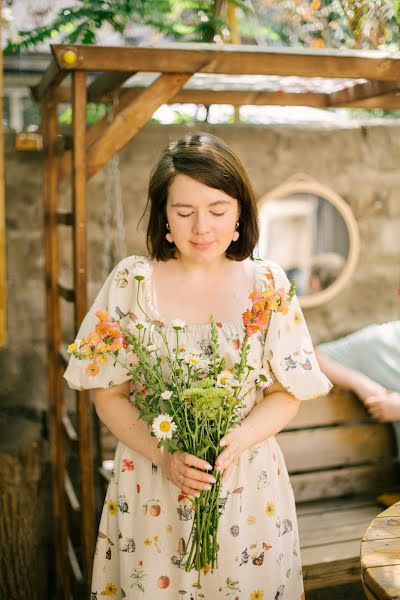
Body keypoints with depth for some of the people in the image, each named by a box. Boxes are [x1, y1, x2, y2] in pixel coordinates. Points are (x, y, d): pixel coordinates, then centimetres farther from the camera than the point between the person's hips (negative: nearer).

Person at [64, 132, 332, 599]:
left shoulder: (266, 284, -4)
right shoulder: (131, 281, -6)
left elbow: (287, 394, -1)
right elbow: (108, 395, -4)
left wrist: (234, 442, -19)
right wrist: (165, 455, -18)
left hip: (248, 486, 1)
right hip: (150, 486, 0)